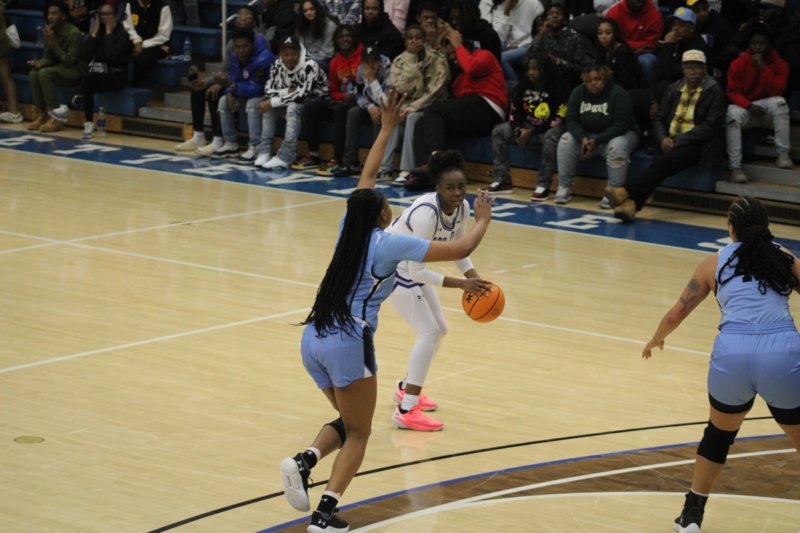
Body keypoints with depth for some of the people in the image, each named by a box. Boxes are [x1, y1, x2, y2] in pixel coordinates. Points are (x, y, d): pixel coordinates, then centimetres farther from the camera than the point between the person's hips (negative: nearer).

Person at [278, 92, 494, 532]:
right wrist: (482, 220, 15)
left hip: (313, 338, 6)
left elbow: (367, 176, 27)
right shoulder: (390, 243, -6)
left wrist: (387, 128, 35)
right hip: (348, 343, -6)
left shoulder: (349, 228, 10)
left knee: (346, 421, 22)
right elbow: (460, 249, -4)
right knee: (358, 433, 8)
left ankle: (304, 460, -7)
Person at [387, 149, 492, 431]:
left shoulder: (462, 207, -10)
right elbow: (417, 271, -32)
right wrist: (461, 283, -32)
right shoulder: (427, 214, -35)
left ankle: (406, 388, 33)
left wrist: (474, 277, -9)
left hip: (411, 267, 9)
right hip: (392, 265, -8)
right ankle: (406, 411, -14)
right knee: (429, 332, -15)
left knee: (439, 329, 14)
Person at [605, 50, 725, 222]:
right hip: (671, 143, 5)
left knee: (665, 162, -33)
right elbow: (659, 118, 17)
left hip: (697, 145, -4)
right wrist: (663, 138, -7)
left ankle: (626, 192, -42)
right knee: (658, 163, -29)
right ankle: (631, 203, -47)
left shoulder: (714, 91, -1)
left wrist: (678, 140, -16)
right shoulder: (673, 89, 17)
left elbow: (711, 125, -10)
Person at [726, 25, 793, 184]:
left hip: (768, 109, 0)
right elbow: (733, 92, -5)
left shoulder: (780, 64, -3)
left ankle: (783, 154, -35)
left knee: (779, 102, -34)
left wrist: (763, 67, -21)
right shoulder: (738, 64, -2)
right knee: (732, 115, -35)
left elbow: (777, 90, -15)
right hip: (744, 107, 0)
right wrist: (750, 106, -23)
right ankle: (735, 167, -40)